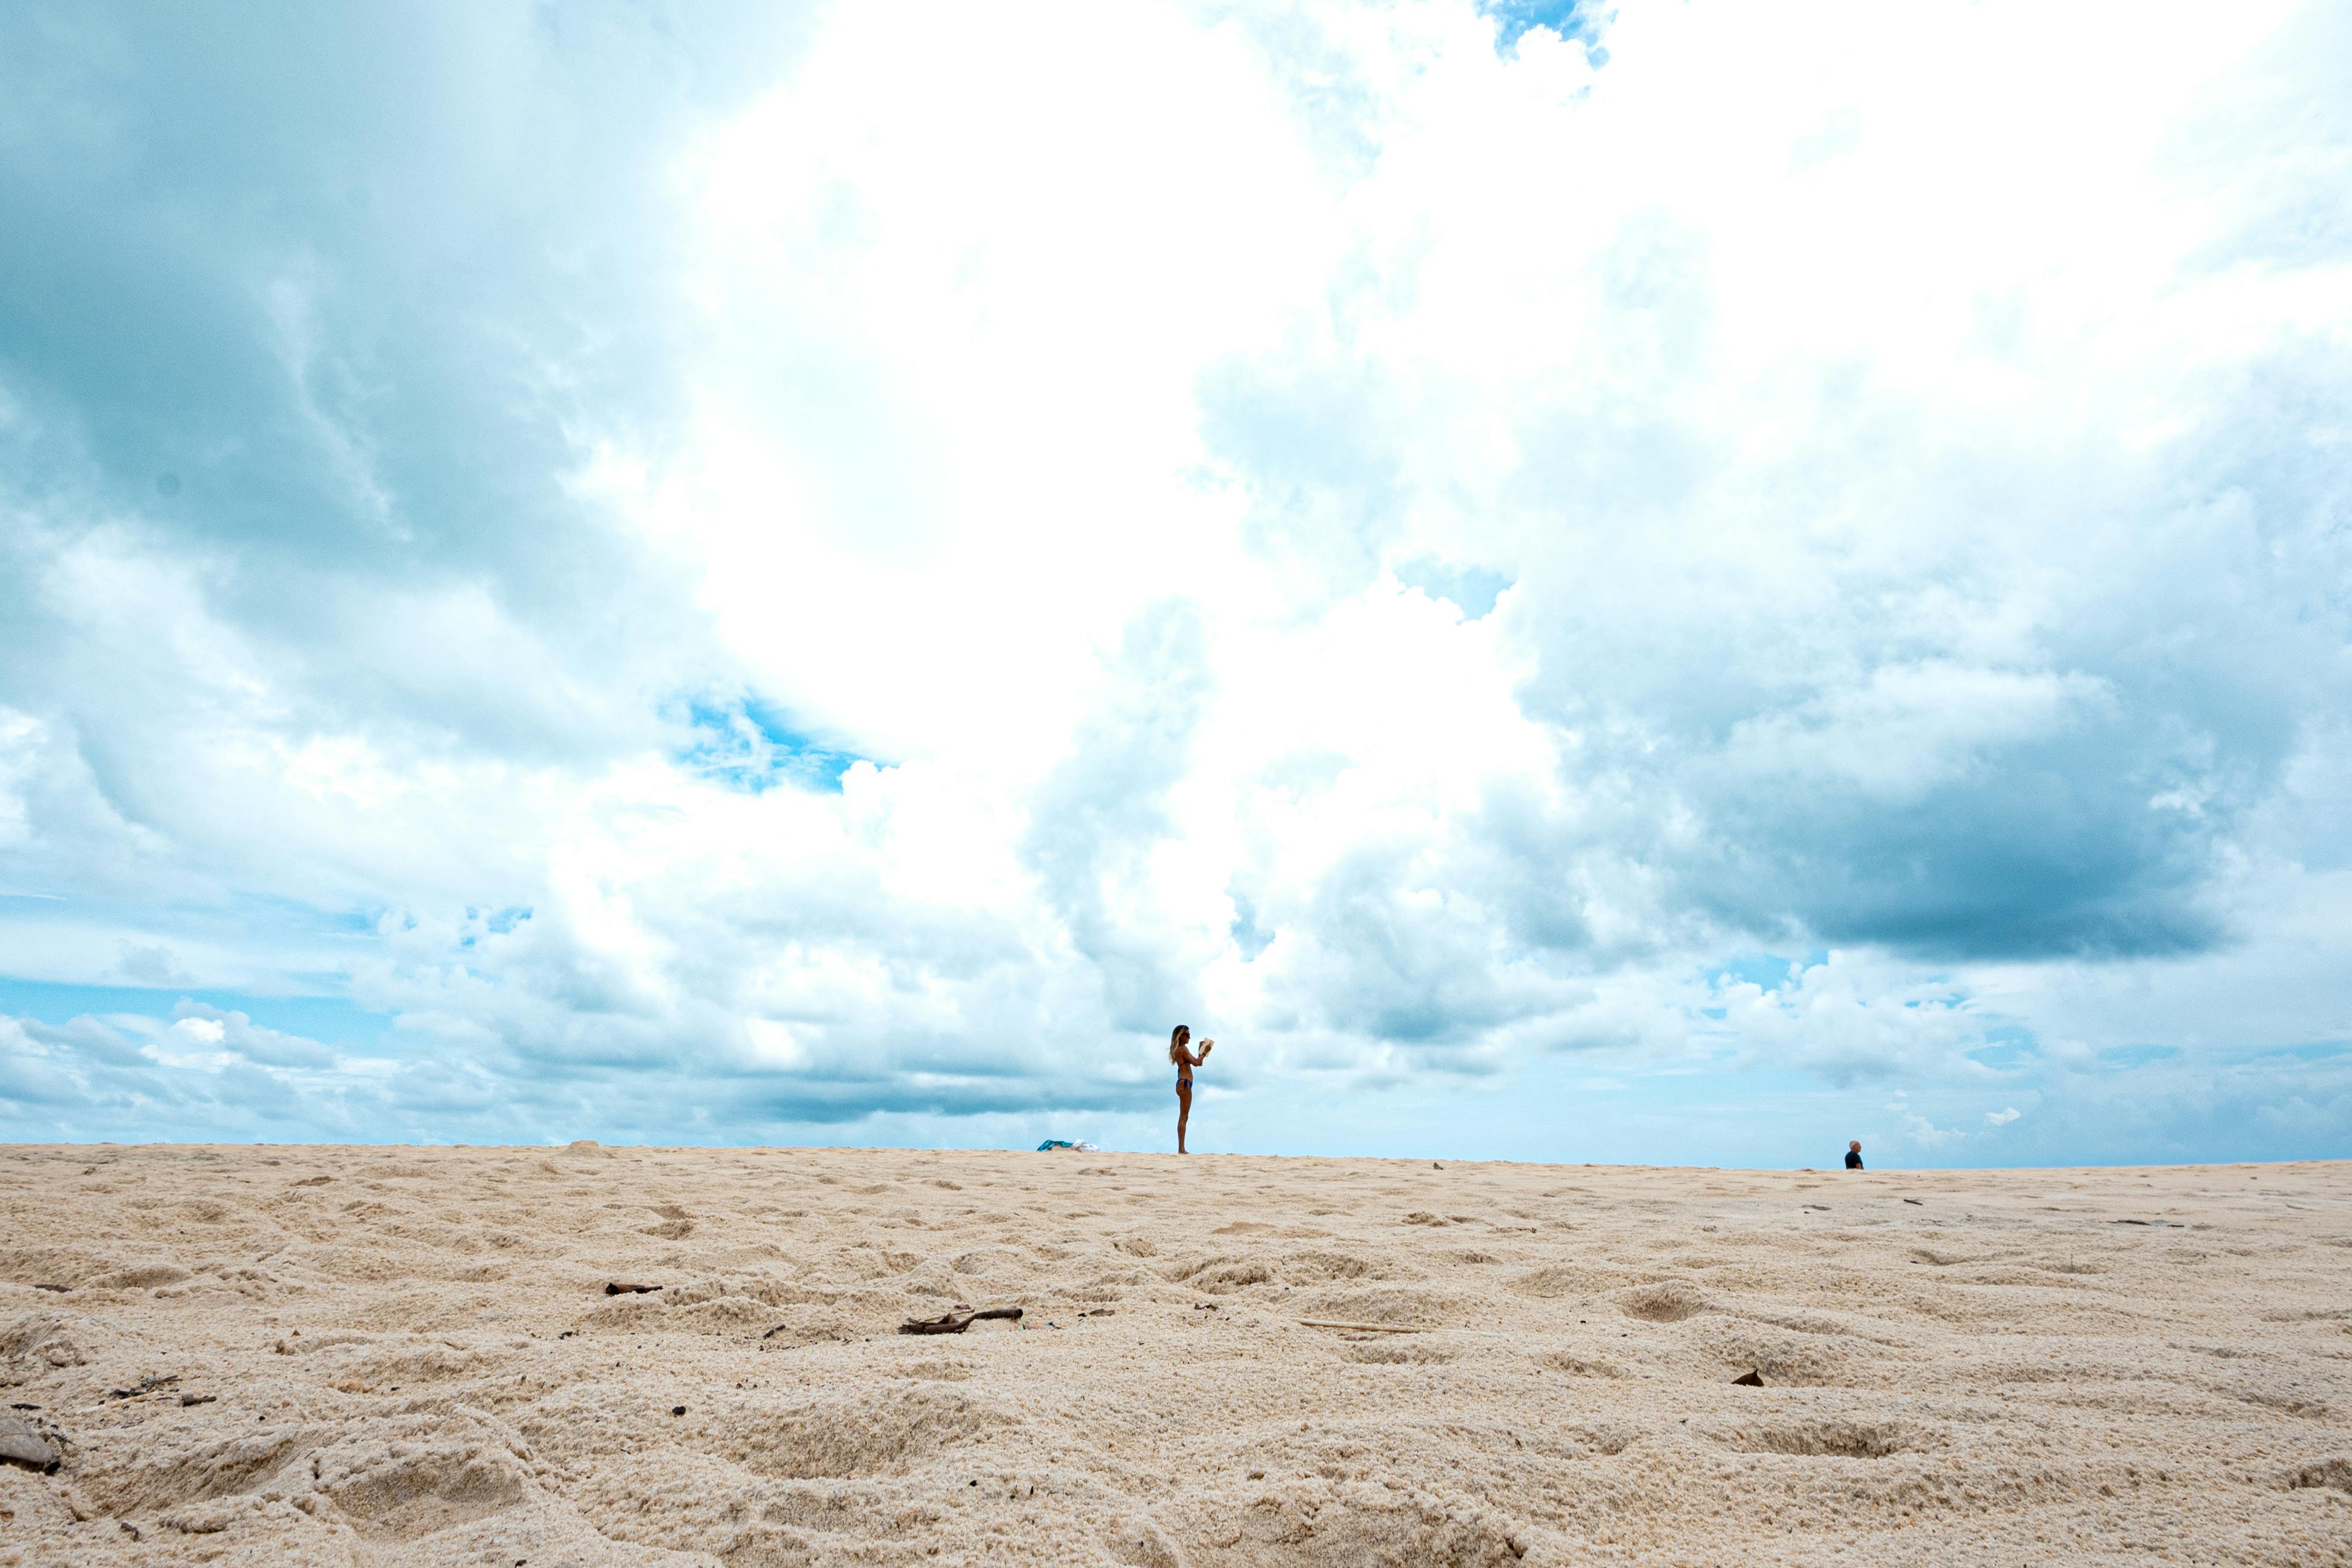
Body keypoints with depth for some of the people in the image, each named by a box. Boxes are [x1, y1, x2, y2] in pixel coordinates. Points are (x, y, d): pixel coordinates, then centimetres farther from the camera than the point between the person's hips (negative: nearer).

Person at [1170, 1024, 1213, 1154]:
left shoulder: (1180, 1049, 20)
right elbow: (1196, 1063, -18)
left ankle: (1181, 1149, 11)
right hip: (1184, 1084, -11)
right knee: (1184, 1117, -10)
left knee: (1183, 1117, 10)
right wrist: (1205, 1052, -6)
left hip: (1183, 1084, 11)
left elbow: (1198, 1063, 25)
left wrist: (1201, 1050, 20)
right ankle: (1181, 1149, -12)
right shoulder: (1182, 1049, -10)